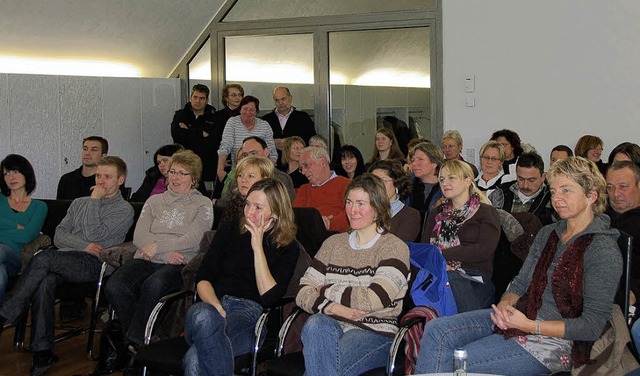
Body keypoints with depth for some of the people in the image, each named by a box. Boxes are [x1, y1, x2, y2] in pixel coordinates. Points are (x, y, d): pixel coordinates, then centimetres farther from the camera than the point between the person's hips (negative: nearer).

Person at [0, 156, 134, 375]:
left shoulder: (124, 210, 8)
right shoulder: (79, 203, 28)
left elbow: (95, 235, -7)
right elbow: (59, 236, 15)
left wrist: (95, 201, 3)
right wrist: (84, 246, -3)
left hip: (92, 265, -5)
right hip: (63, 262, 5)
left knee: (43, 258, -31)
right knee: (45, 281, -31)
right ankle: (43, 352, -31)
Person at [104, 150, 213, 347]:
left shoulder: (203, 204, 13)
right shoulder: (154, 201, 24)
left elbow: (193, 239, -3)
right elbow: (139, 235, 9)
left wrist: (159, 246, -10)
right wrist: (167, 253, -7)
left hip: (179, 264, -4)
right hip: (146, 259, 4)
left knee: (153, 286, -38)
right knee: (114, 287, -28)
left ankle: (136, 340, -19)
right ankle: (134, 340, -10)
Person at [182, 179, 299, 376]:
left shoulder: (287, 247, 9)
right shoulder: (229, 231, 17)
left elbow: (269, 297, -4)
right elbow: (202, 278, 11)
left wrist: (258, 247, -5)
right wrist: (214, 307, -10)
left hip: (249, 312, -3)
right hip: (213, 304, 3)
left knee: (196, 359, -35)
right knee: (203, 316, -39)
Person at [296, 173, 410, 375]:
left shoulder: (394, 248, 2)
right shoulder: (333, 243, 17)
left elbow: (373, 300, -13)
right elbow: (303, 293, 8)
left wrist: (327, 290, -2)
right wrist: (331, 307, -12)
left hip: (376, 334, -4)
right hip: (332, 324, 4)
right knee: (315, 325, -33)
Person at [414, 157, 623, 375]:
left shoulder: (603, 250, -12)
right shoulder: (548, 234, 12)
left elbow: (593, 326, -16)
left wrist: (530, 325, -21)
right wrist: (504, 307, -9)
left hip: (557, 340, -8)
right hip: (521, 315, 8)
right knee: (437, 331, -12)